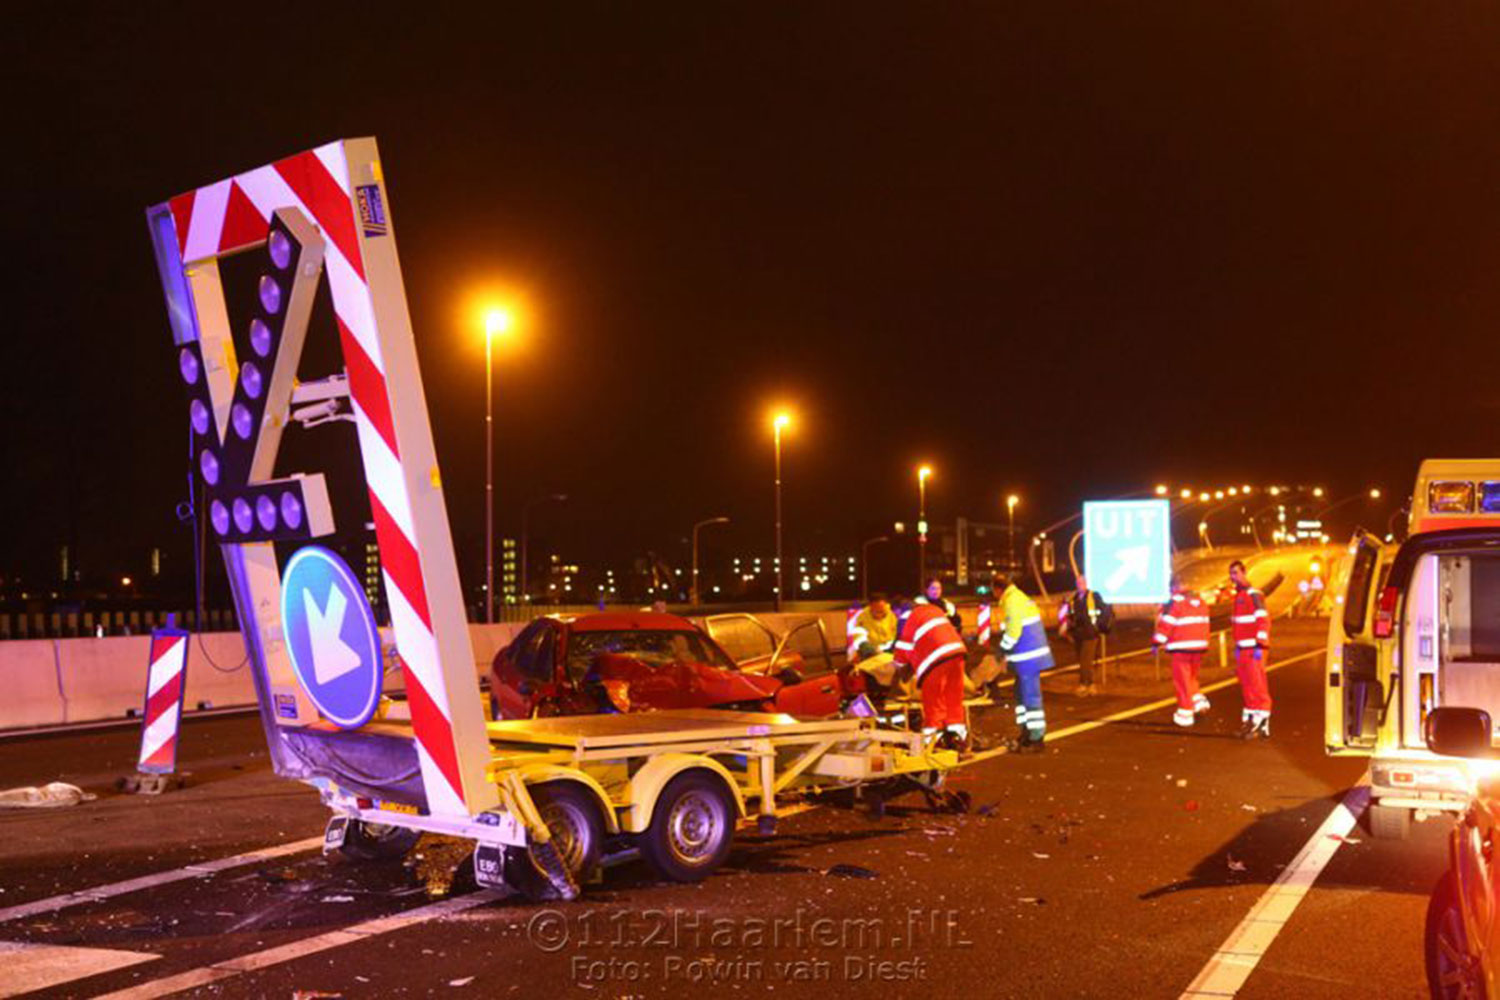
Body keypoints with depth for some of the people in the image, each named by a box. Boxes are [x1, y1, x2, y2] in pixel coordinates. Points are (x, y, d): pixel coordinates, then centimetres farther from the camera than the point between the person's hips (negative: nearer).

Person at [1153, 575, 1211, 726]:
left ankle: (1185, 714, 4)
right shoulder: (1199, 600, 11)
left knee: (1182, 681, 1)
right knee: (1191, 678, 23)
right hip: (1199, 646, 7)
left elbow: (1166, 624, -14)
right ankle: (1199, 701, 8)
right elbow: (1204, 623, 17)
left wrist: (1157, 642, -8)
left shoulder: (1175, 602, -12)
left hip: (1181, 648, -7)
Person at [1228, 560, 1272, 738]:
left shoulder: (1253, 594, -12)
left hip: (1253, 648, -9)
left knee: (1257, 686, -8)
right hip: (1241, 648, 9)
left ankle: (1262, 721, -6)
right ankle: (1249, 720, 19)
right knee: (1246, 686, 13)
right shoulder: (1236, 596, 17)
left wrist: (1260, 645, -22)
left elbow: (1263, 619, -18)